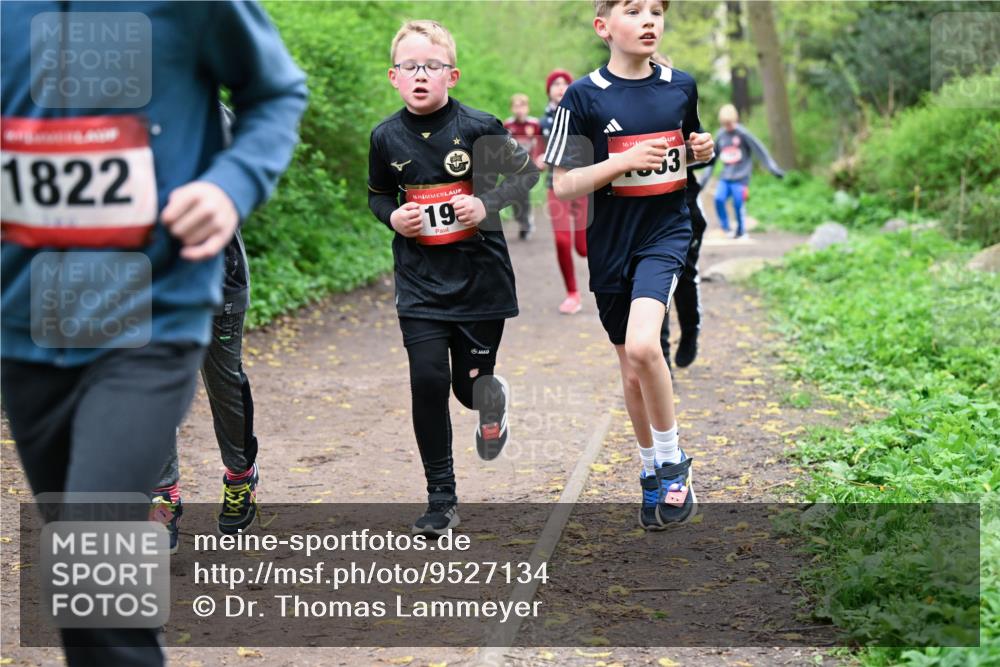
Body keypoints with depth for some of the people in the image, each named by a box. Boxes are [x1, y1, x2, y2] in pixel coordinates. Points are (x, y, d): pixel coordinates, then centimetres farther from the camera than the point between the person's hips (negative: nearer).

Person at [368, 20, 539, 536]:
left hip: (480, 278, -1)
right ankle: (441, 499, 6)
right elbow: (378, 195, 15)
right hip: (419, 285, 2)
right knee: (429, 382, -7)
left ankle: (493, 401, 47)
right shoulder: (387, 137, -1)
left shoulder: (478, 127, -9)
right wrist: (393, 217, -7)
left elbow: (526, 171, 3)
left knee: (471, 386, 6)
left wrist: (487, 204, -14)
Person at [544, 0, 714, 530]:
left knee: (642, 345, -24)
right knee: (632, 371, 11)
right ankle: (652, 472, 33)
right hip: (612, 244, 0)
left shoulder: (681, 86, 3)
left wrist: (701, 152, -2)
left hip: (666, 232, 0)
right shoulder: (584, 97, -7)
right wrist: (625, 160, -20)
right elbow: (562, 185, -8)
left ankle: (672, 461, -4)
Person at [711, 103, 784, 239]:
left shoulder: (743, 134, -6)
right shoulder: (720, 136, 8)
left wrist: (773, 168, -11)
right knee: (718, 199, -16)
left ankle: (741, 231, 14)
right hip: (725, 177, 4)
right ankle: (726, 229, -1)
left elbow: (759, 150, -6)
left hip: (740, 177, -4)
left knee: (738, 204, -8)